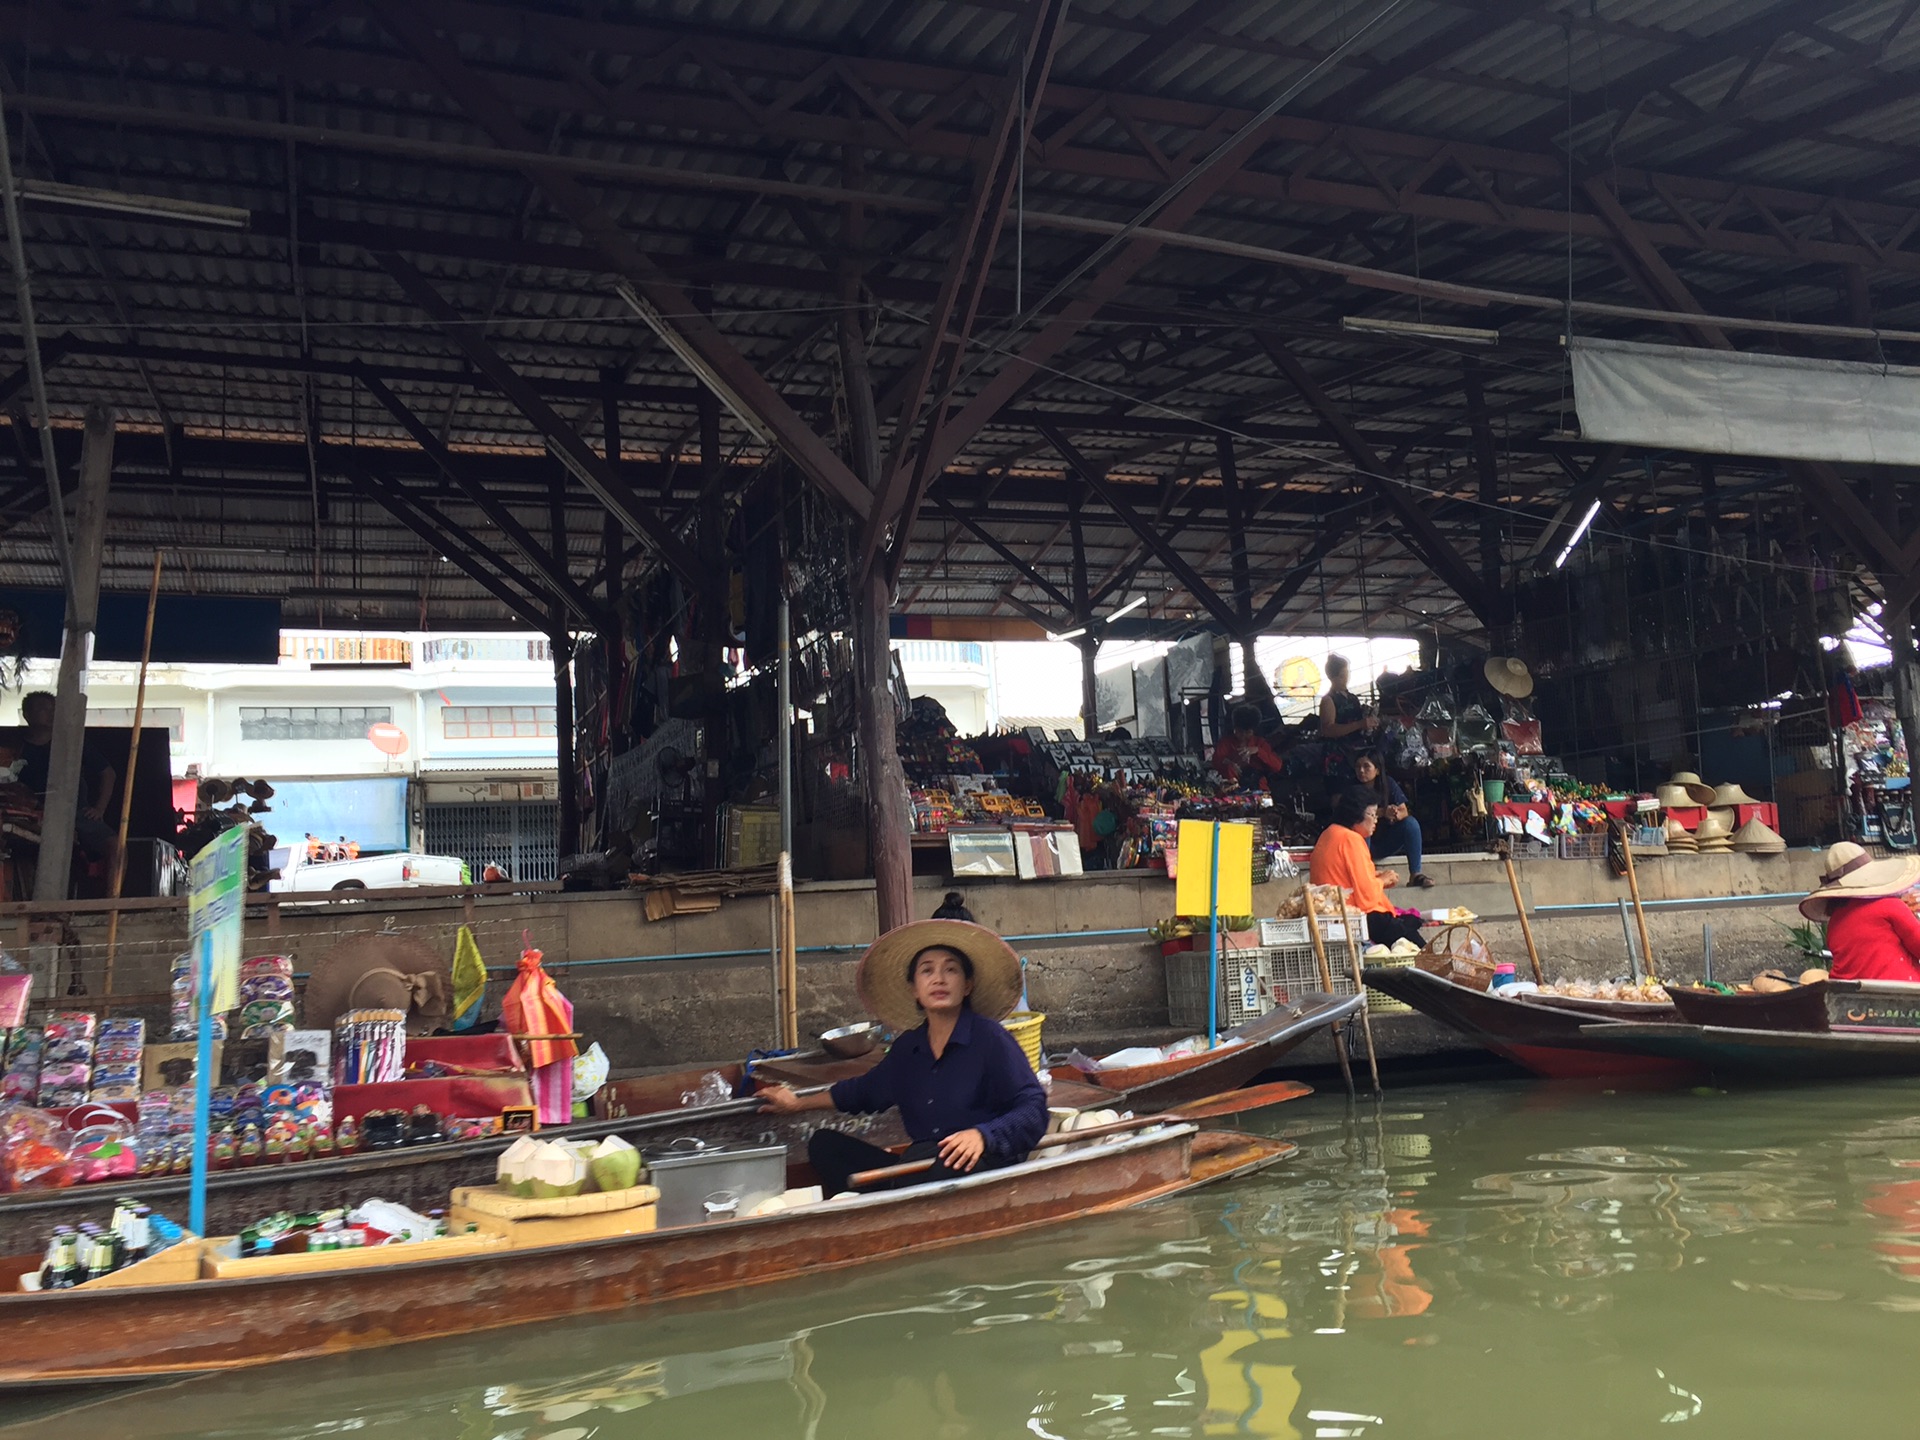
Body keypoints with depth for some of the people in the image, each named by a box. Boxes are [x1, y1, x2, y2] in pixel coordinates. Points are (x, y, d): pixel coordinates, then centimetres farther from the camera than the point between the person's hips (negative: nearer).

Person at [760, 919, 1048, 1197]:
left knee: (925, 1156, -39)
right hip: (922, 1171, 7)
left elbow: (1033, 1110, -9)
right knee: (824, 1144, -1)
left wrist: (981, 1135, -27)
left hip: (983, 1167, -7)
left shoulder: (989, 1039, -4)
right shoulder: (909, 1047, 15)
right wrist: (798, 1104, 43)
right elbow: (865, 1090, 33)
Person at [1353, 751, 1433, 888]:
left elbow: (1404, 811, -8)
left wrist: (1396, 815, -33)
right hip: (1363, 845, -3)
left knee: (1411, 823, -21)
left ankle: (1415, 874, -20)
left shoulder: (1388, 783, -5)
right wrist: (1383, 812, -33)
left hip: (1387, 844, 3)